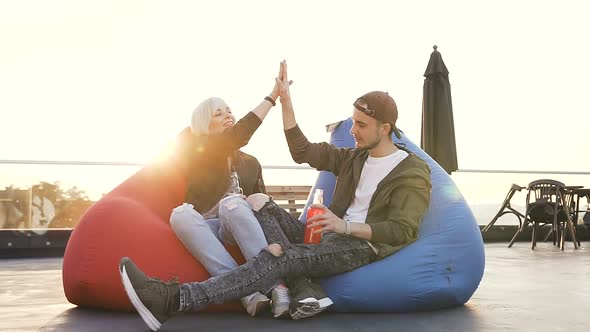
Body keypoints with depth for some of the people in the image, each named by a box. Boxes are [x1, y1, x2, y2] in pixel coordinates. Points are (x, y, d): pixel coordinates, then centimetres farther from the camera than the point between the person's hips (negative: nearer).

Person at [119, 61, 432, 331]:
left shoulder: (413, 173, -2)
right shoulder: (354, 157, 20)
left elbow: (402, 231, -14)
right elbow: (302, 151, 16)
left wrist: (346, 226, -25)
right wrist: (285, 100, 10)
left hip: (361, 246, -8)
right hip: (327, 236, 8)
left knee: (280, 257, -33)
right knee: (260, 203, -11)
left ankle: (173, 300, -45)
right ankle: (300, 287, -35)